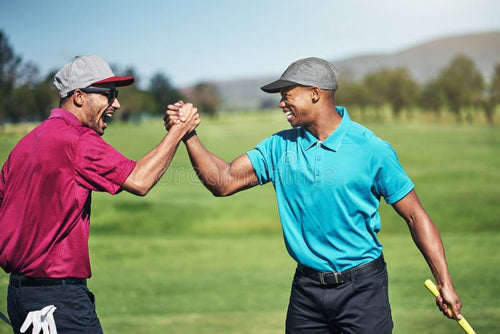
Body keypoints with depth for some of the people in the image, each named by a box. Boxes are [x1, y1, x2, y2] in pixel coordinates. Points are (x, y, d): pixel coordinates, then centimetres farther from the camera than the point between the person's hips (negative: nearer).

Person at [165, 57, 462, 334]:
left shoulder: (371, 150, -8)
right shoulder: (280, 146, 5)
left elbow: (416, 216, -5)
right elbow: (223, 182, 1)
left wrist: (445, 284, -9)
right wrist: (189, 135, -11)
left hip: (362, 287, -4)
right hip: (306, 288, 4)